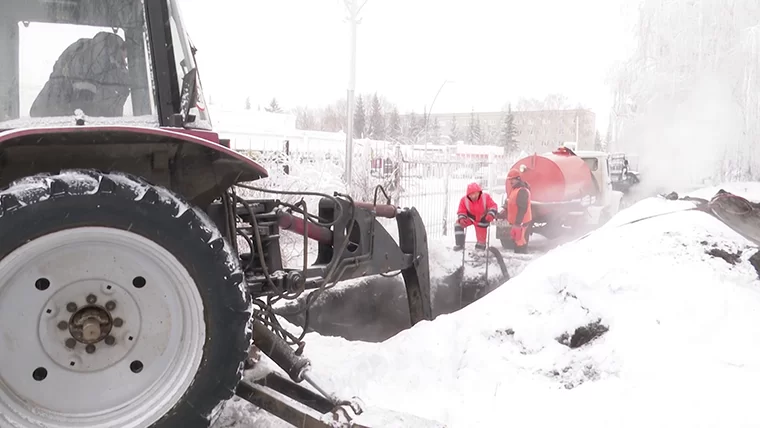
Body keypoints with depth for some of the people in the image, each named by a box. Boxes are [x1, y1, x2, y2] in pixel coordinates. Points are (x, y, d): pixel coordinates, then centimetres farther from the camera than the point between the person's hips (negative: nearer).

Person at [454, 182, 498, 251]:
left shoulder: (486, 197, -26)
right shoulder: (464, 200, -23)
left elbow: (493, 206, -24)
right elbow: (461, 211, -12)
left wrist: (491, 214, -44)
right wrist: (461, 218, -33)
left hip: (483, 219, -1)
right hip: (471, 217, 1)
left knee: (481, 234, 2)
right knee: (458, 224, -15)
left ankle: (481, 245, 37)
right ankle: (459, 245, -6)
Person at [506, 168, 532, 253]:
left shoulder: (522, 191, -19)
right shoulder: (515, 189, 15)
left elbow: (522, 208, -25)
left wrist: (517, 223, -26)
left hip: (521, 222, -11)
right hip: (515, 221, 11)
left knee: (520, 243, -10)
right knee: (516, 241, 19)